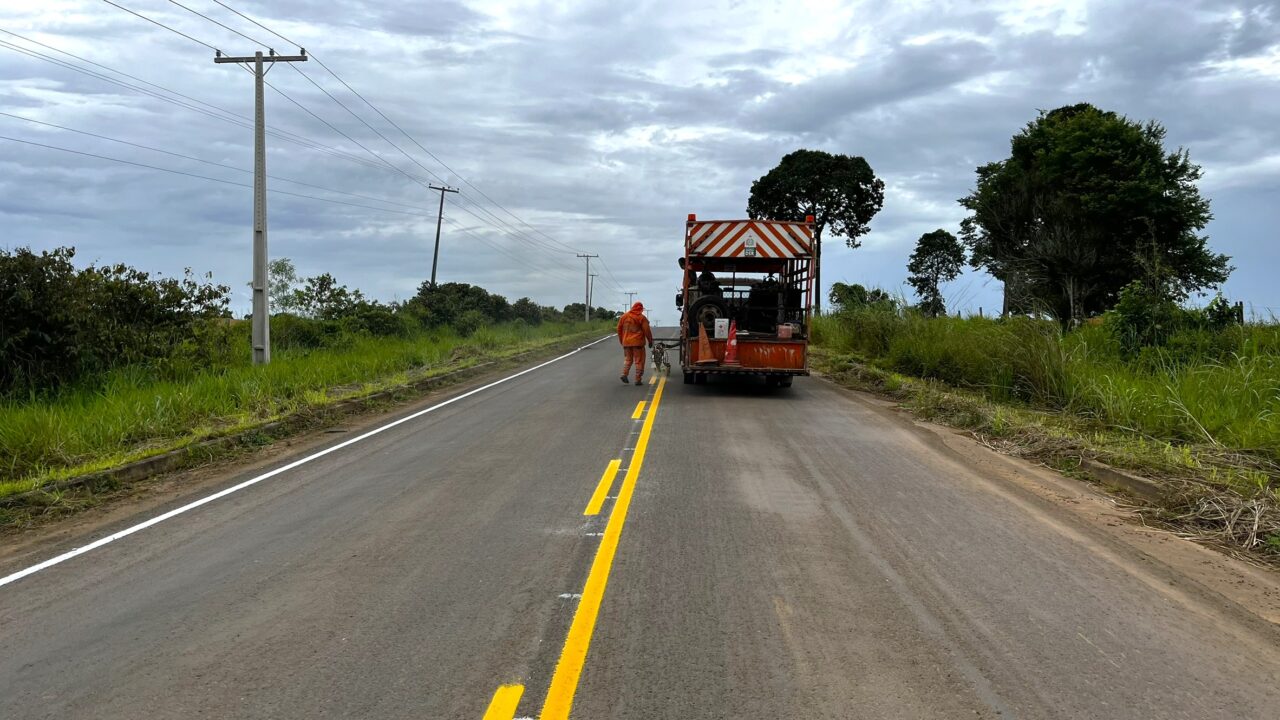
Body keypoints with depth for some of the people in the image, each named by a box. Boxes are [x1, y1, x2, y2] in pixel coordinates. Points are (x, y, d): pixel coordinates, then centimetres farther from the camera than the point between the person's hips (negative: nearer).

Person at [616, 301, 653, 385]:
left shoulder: (624, 316, 8)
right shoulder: (641, 317, -7)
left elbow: (619, 329, 12)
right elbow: (647, 330, -7)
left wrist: (621, 340, 22)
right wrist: (650, 341, 3)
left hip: (626, 342, 4)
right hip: (638, 342, -4)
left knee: (627, 359, 17)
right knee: (639, 361, 3)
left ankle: (624, 374, -2)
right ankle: (638, 380, 2)